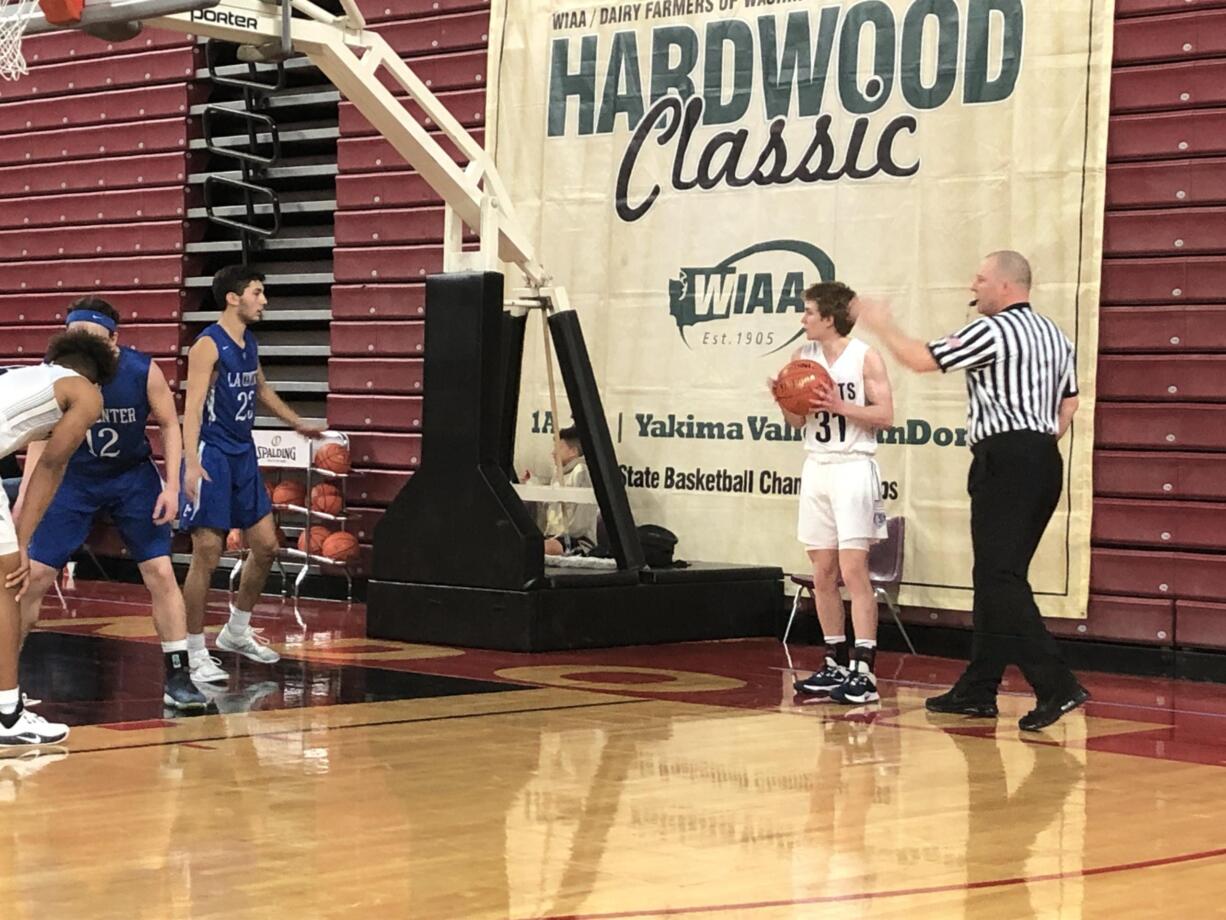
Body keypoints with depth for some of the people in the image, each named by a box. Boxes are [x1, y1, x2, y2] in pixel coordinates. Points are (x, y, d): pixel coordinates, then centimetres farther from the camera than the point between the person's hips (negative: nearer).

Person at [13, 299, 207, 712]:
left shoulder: (143, 371, -21)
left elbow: (169, 425, -7)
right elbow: (41, 436, -6)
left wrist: (172, 485, -15)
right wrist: (25, 495, -14)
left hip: (133, 478, 0)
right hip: (74, 477, 0)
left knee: (161, 574, -5)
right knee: (34, 575, -3)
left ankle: (178, 678, 5)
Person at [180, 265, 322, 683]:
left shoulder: (249, 343, 11)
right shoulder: (209, 344, -14)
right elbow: (192, 406, -21)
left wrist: (295, 422, 39)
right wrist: (191, 463, -32)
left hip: (243, 454, 9)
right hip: (212, 456, -9)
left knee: (265, 545, 11)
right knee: (207, 554, -8)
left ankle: (236, 632, 29)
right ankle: (195, 654, 0)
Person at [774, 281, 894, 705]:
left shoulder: (864, 357, -7)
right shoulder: (802, 356, 9)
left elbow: (885, 415, -10)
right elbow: (797, 421, 12)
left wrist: (839, 405, -20)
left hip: (852, 468, -6)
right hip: (816, 468, 6)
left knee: (853, 570, -10)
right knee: (823, 574, 7)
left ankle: (863, 672, -11)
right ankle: (836, 665, 17)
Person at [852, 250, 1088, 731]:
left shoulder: (993, 331, -10)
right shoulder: (1055, 335, 17)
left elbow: (921, 359, -7)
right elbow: (1070, 402, 20)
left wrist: (882, 325, 8)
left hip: (1004, 461, -9)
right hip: (1045, 461, 9)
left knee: (1000, 579, -11)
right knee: (996, 578, 13)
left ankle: (1056, 686, -19)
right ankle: (977, 691, 18)